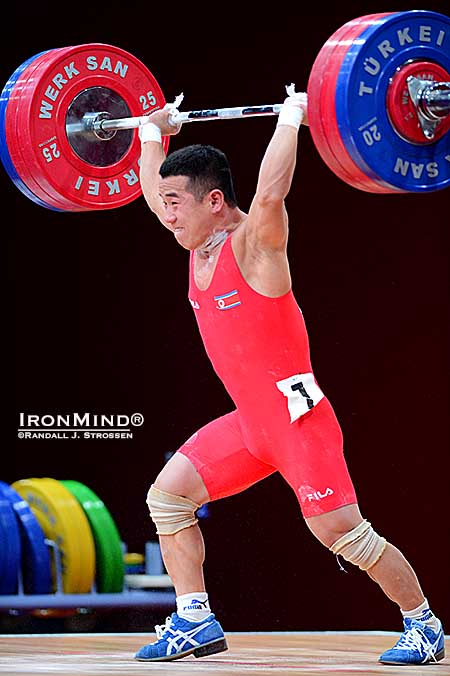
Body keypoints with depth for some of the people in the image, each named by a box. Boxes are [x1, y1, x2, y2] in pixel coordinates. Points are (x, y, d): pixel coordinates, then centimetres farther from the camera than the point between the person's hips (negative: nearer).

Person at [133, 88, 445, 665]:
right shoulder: (199, 243, 6)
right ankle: (195, 622, 8)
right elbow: (152, 192, 22)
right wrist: (153, 133, 25)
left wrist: (290, 119, -32)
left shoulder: (254, 242, -16)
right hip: (248, 422, 8)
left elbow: (271, 190, -36)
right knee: (167, 496, 3)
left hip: (297, 416, -8)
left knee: (341, 531, -8)